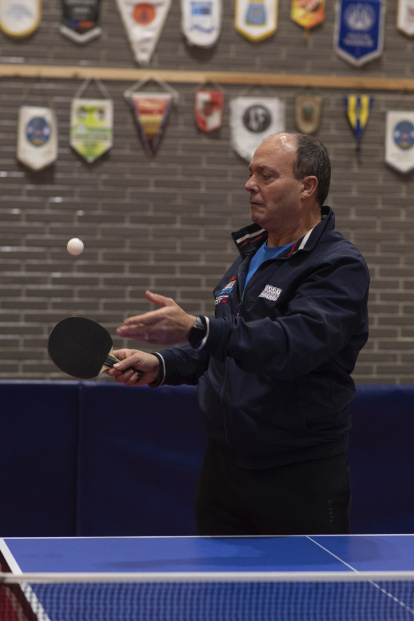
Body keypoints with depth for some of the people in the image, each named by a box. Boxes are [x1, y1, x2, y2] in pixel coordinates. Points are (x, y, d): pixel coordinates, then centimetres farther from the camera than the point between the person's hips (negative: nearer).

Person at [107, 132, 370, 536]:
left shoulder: (339, 267, -14)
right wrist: (162, 365, 8)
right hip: (223, 468, 8)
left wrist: (197, 329, -39)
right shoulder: (250, 254, 15)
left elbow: (294, 344, -31)